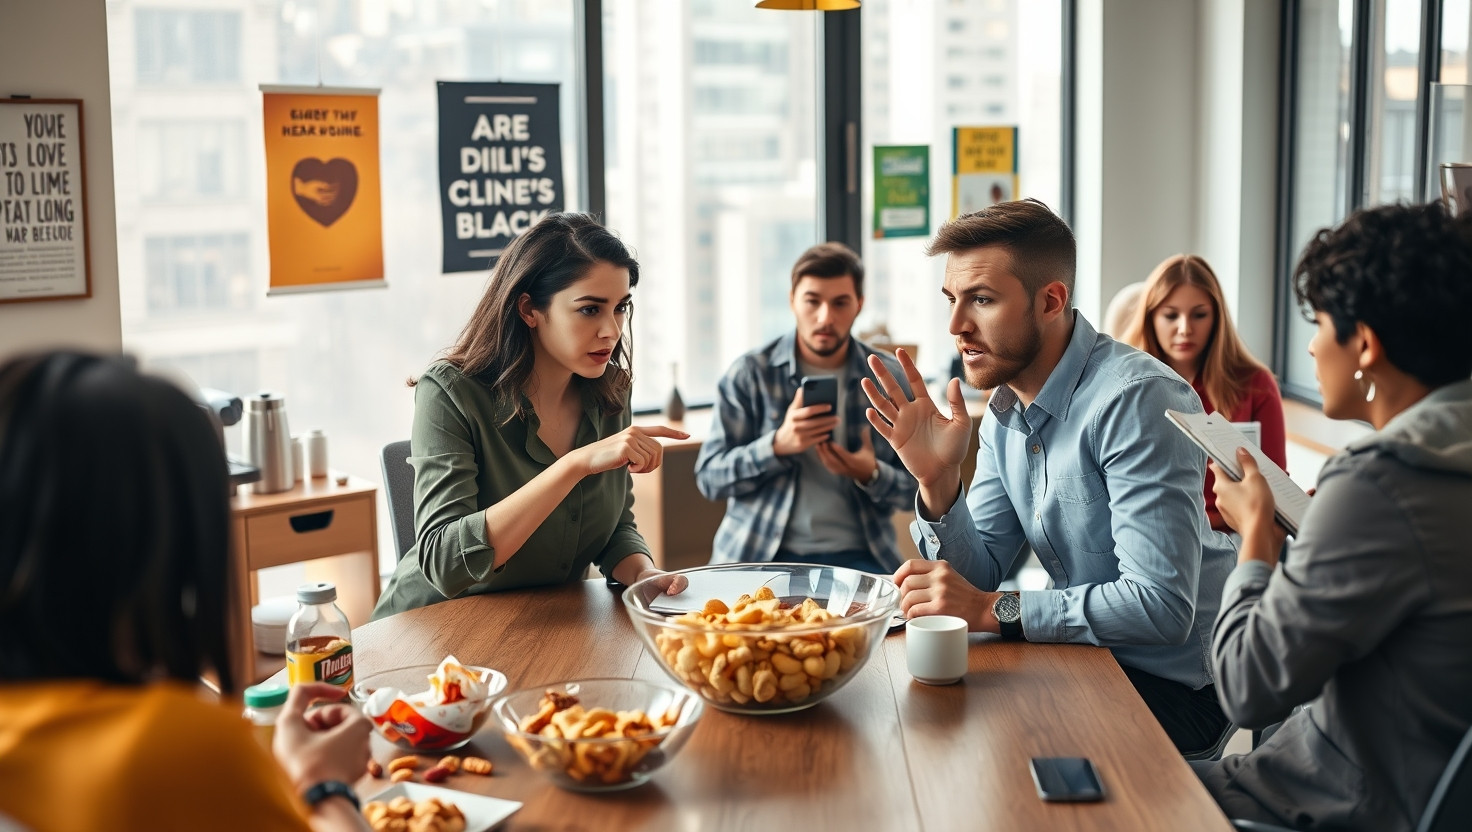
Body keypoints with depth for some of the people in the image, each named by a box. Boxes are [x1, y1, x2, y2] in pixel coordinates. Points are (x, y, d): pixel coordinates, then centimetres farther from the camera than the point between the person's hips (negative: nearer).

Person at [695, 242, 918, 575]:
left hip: (856, 555, 2)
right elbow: (709, 477, -3)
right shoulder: (749, 374, 0)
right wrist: (777, 445, -19)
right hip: (758, 555, -1)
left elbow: (918, 489, 7)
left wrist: (871, 475, -15)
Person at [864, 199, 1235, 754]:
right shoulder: (1005, 413, 4)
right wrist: (938, 482, -15)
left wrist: (993, 610, -27)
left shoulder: (1135, 400, -23)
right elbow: (978, 575, 2)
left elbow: (1162, 606, -29)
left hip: (1175, 685, -7)